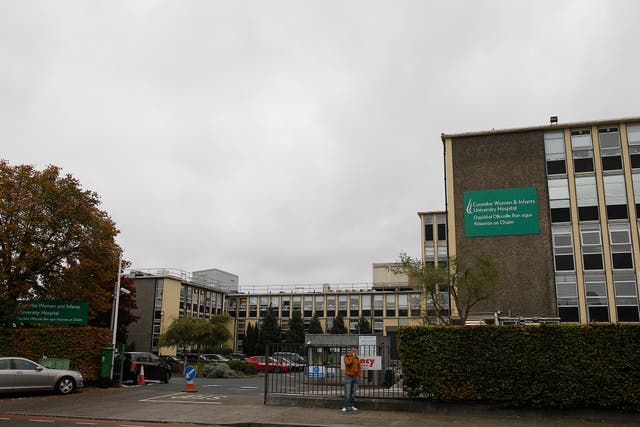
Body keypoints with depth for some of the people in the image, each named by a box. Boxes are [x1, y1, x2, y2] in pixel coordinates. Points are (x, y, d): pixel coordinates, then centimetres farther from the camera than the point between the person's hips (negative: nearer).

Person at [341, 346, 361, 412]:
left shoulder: (357, 358, 12)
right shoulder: (346, 357, -1)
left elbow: (358, 367, 16)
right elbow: (348, 363, -19)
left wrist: (358, 374, 5)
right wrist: (352, 357, -12)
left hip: (355, 377, 4)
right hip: (348, 377, -4)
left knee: (353, 393, 6)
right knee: (347, 393, -9)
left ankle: (351, 406, 13)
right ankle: (345, 406, -6)